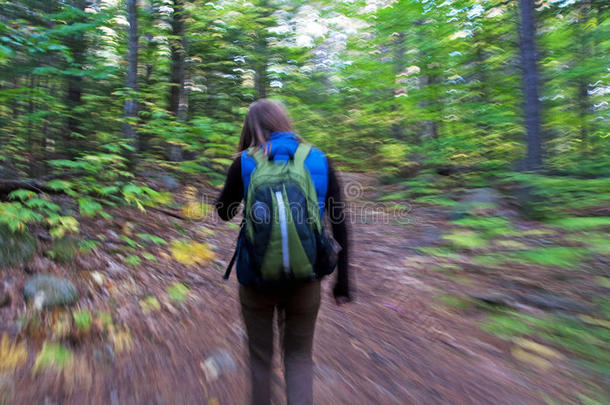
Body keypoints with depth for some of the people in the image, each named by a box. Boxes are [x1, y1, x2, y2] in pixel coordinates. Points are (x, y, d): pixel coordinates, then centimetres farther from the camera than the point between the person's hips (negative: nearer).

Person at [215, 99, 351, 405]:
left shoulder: (245, 163, -6)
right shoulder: (319, 161, -3)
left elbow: (223, 213, 8)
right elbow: (339, 227, -4)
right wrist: (342, 282, 4)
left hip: (257, 276, 0)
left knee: (260, 355, 23)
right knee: (299, 357, 21)